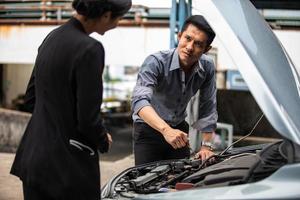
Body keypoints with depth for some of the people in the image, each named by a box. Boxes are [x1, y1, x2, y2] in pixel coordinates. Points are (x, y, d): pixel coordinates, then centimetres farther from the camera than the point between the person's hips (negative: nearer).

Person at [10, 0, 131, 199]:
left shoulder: (53, 37, 7)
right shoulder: (90, 48, -19)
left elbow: (31, 99, 14)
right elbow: (88, 117, -17)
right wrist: (104, 141, 2)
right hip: (69, 166, -8)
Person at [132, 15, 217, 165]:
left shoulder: (207, 67, -11)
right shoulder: (155, 62, -27)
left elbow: (208, 108, -2)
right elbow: (139, 101, -41)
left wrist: (206, 146, -5)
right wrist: (166, 130, -54)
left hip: (179, 128, 4)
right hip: (148, 129, -4)